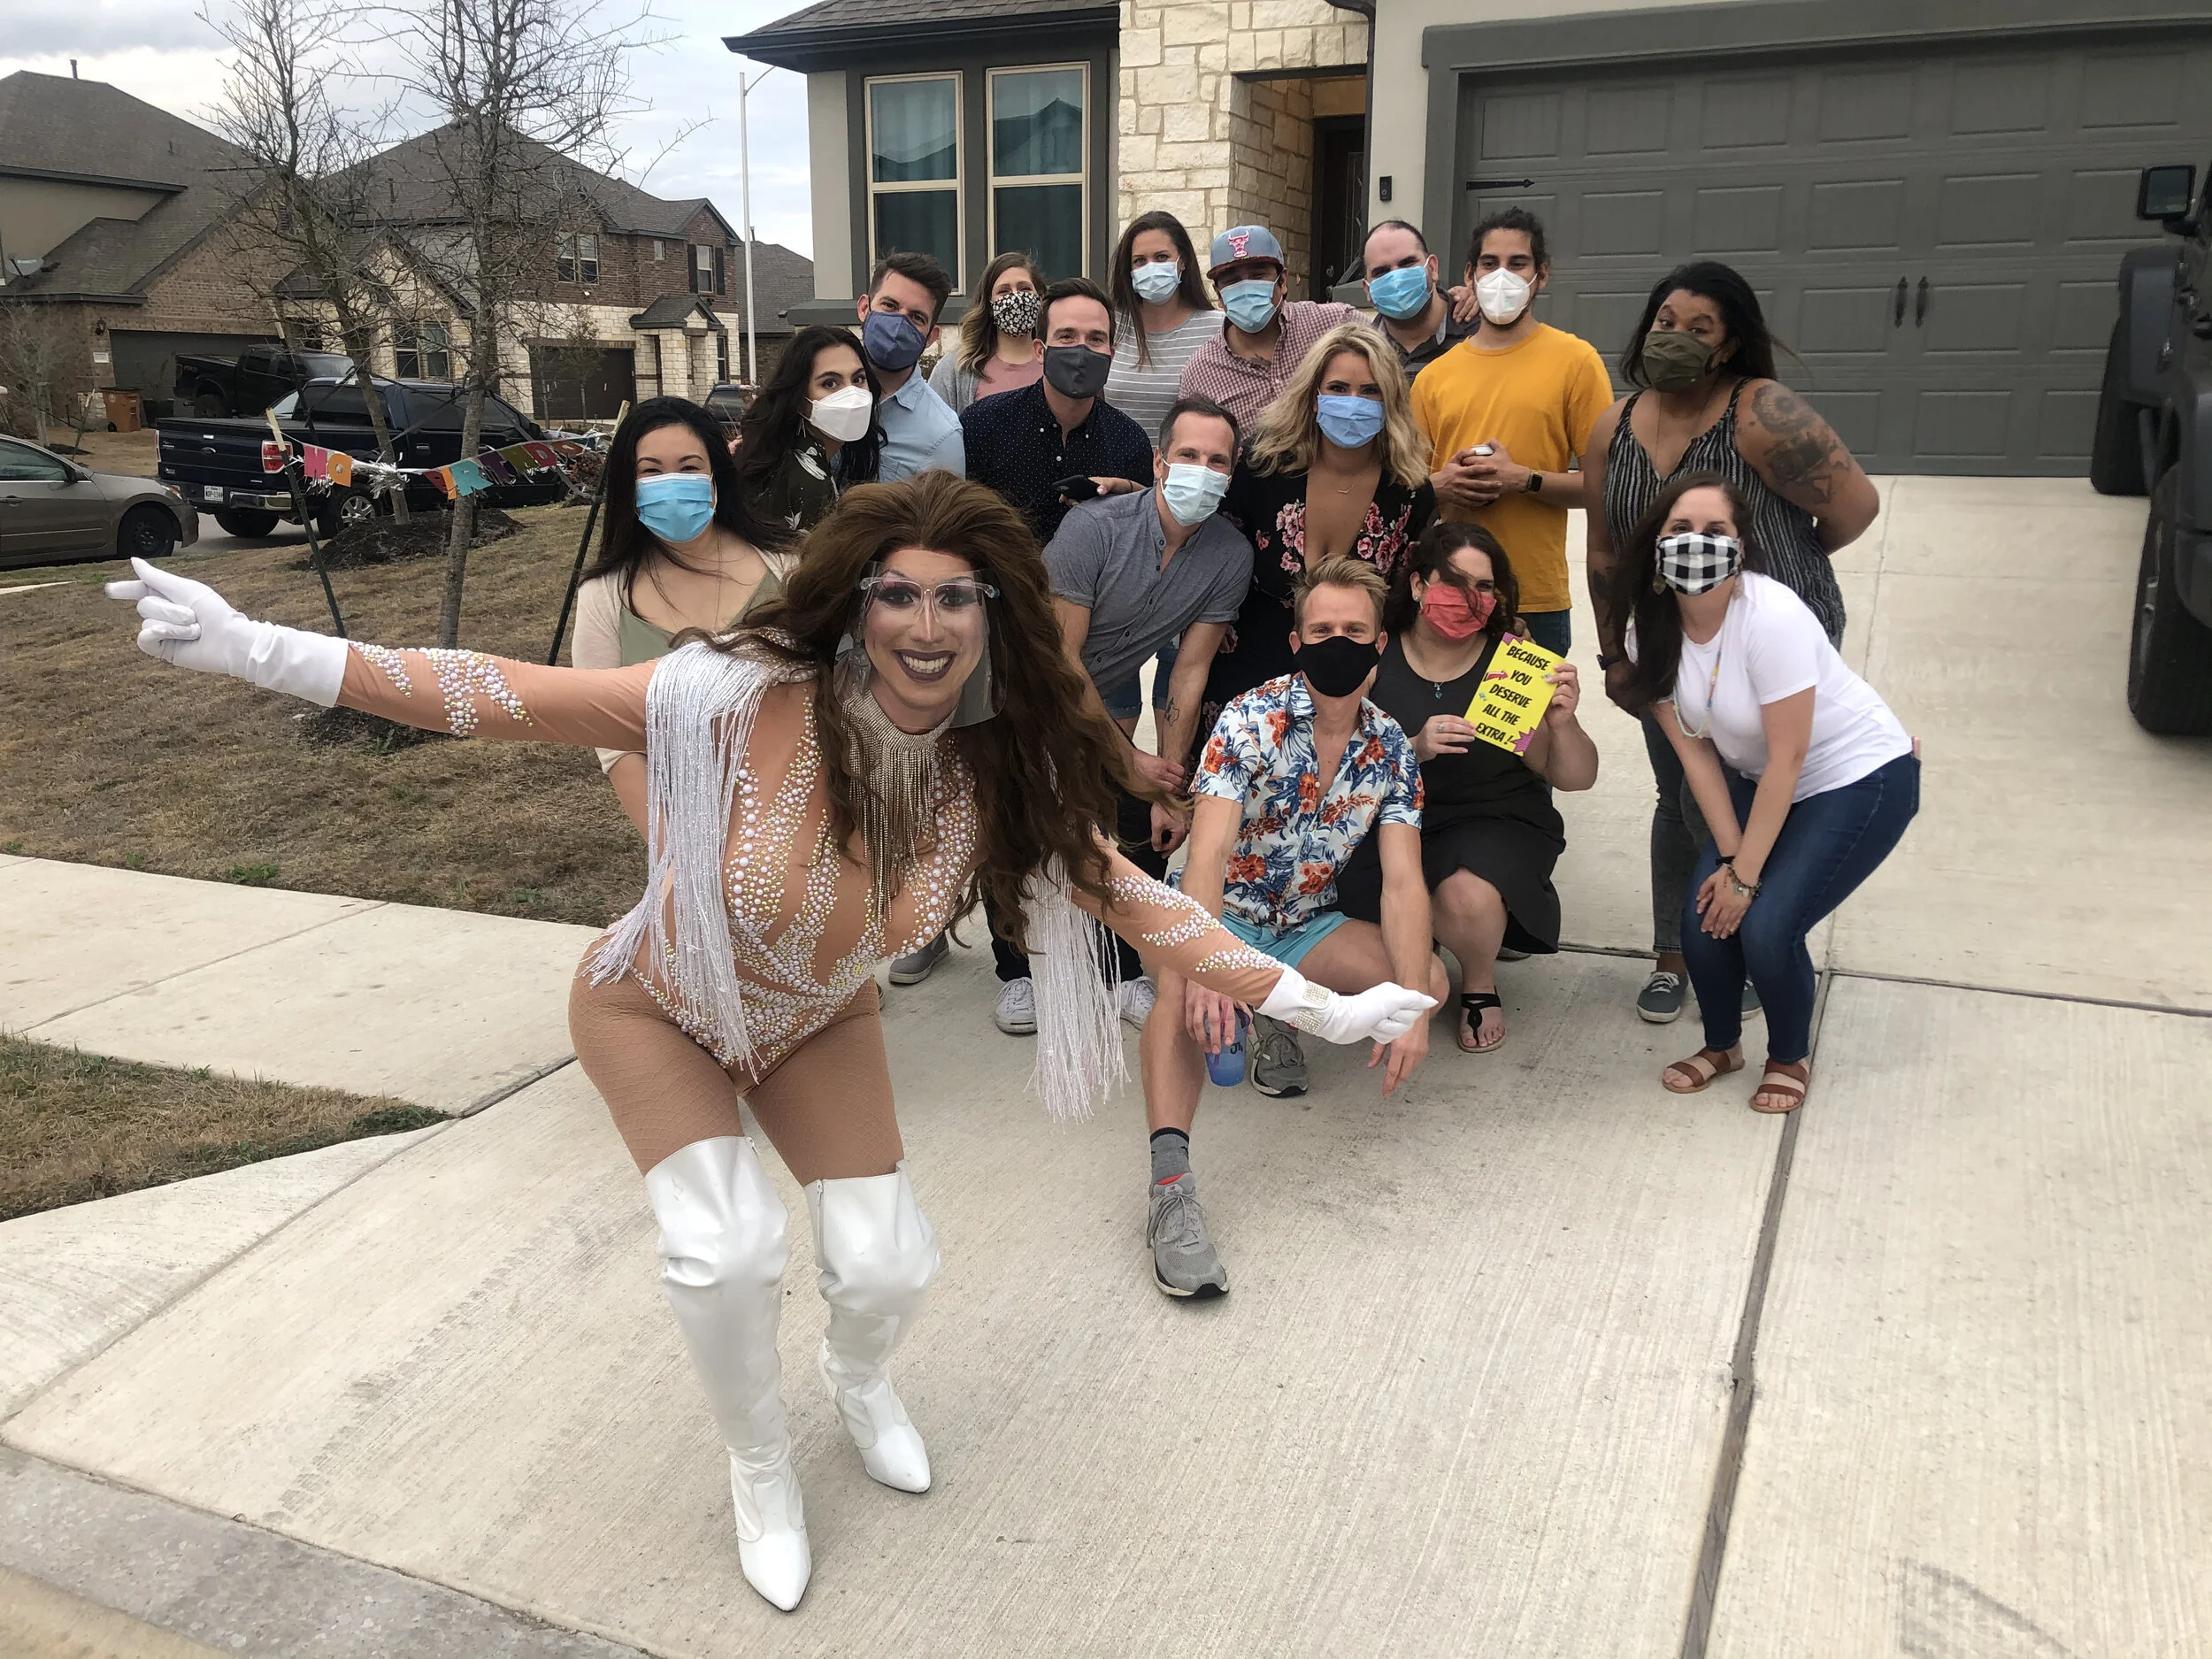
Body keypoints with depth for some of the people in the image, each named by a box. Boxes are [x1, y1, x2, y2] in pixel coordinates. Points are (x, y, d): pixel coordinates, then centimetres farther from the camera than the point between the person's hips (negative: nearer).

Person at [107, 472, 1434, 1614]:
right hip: (659, 1012, -3)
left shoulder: (1001, 771, -22)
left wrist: (1314, 1004, -13)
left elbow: (1126, 893, -14)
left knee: (888, 1265, -5)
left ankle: (863, 1379, 37)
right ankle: (762, 1469, 15)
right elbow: (509, 699, -34)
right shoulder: (744, 699, -35)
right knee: (732, 1250, -21)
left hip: (819, 1025, 3)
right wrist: (258, 651, -42)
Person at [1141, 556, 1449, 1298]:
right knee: (1182, 988, -38)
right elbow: (1209, 851, -31)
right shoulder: (1251, 720, -19)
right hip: (1223, 913, -4)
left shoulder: (1390, 748, -5)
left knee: (1431, 979, -19)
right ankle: (1172, 1187, -45)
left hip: (1305, 923, 5)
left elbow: (1403, 881, -14)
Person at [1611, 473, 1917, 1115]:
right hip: (1757, 779, 6)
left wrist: (1746, 875, -19)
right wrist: (1728, 858, -10)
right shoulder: (1652, 626, -11)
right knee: (1705, 917, -8)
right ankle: (1721, 1045, 21)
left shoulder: (1772, 617, -29)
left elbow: (1787, 758, -25)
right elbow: (1694, 751, -6)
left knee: (1766, 927, -17)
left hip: (1860, 777, -6)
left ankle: (1791, 1058, 13)